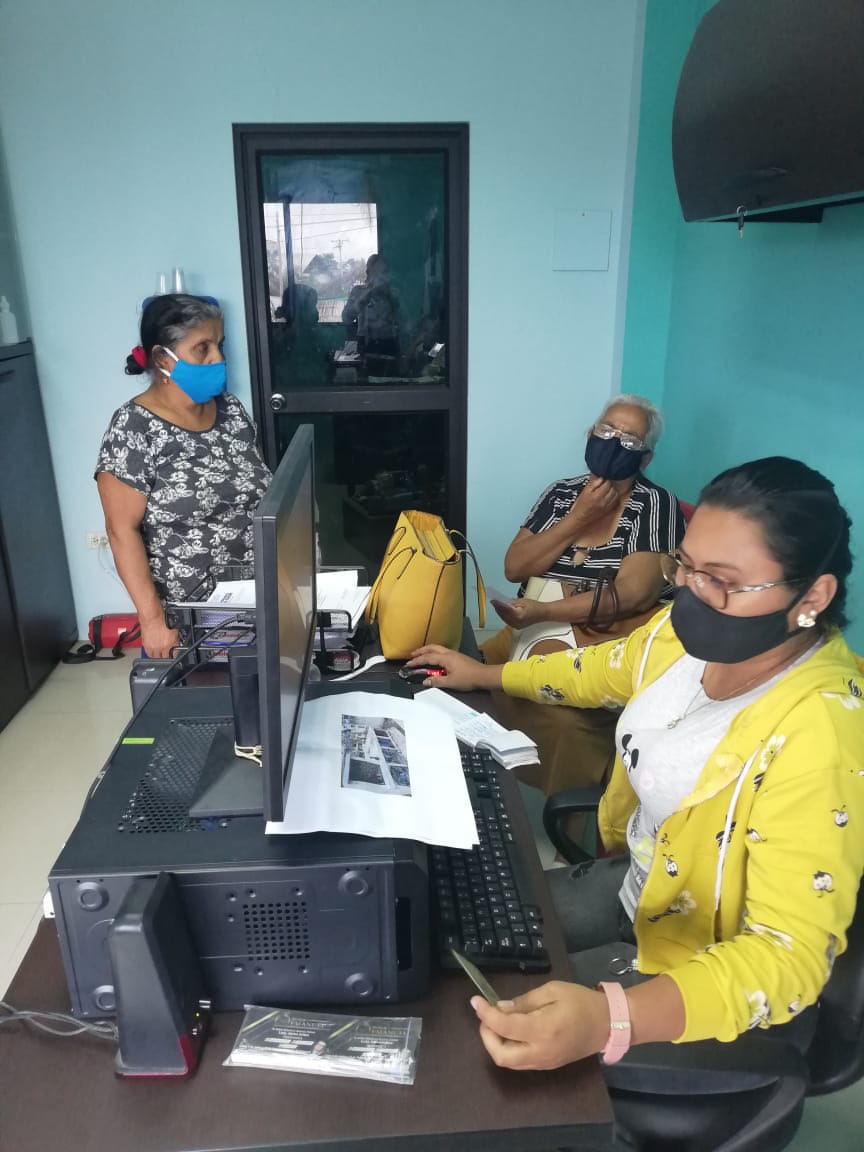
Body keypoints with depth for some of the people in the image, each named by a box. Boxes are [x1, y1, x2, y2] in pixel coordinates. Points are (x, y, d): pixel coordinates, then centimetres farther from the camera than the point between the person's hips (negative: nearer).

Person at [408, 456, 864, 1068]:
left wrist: (609, 1019, -49)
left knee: (485, 1039, -8)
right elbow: (606, 668, 11)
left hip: (713, 974, -7)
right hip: (637, 882, 7)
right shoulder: (692, 631, -11)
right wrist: (485, 675, 21)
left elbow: (789, 952, -35)